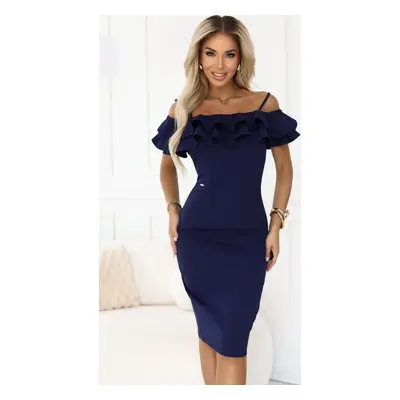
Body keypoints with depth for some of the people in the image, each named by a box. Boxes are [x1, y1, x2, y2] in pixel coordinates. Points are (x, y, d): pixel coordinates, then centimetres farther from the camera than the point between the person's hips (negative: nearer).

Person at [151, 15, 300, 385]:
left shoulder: (265, 104, -1)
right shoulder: (183, 109, 2)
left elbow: (285, 167, 7)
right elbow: (168, 164, 17)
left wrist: (276, 225, -1)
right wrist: (173, 209, 2)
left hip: (248, 236, -1)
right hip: (197, 235, 1)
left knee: (232, 339, -2)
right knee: (208, 330, 12)